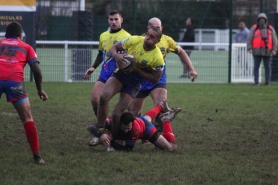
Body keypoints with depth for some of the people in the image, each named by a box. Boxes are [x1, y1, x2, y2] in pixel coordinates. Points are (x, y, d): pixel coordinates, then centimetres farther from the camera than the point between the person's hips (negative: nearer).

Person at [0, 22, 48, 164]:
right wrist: (39, 89, 21)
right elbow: (36, 69, 11)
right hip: (15, 81, -1)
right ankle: (36, 156, 6)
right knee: (27, 119, 9)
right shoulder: (26, 47, 24)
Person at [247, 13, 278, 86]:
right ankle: (256, 82, 0)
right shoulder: (254, 28, 4)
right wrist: (250, 49, -11)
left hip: (267, 51, 1)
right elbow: (249, 38, 1)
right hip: (257, 52, -1)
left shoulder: (270, 28, 10)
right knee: (256, 66, -3)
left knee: (267, 67, 0)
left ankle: (267, 82, 3)